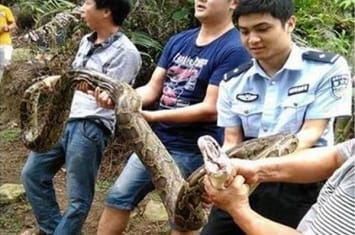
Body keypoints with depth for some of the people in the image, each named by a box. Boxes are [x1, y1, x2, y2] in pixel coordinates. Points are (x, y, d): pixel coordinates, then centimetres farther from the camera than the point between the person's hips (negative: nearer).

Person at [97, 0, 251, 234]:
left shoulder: (234, 49, -16)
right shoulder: (178, 41, 7)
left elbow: (211, 109, -21)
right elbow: (153, 88, 6)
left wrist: (153, 116, -23)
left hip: (192, 150, -7)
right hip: (157, 140, 7)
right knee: (118, 198, 11)